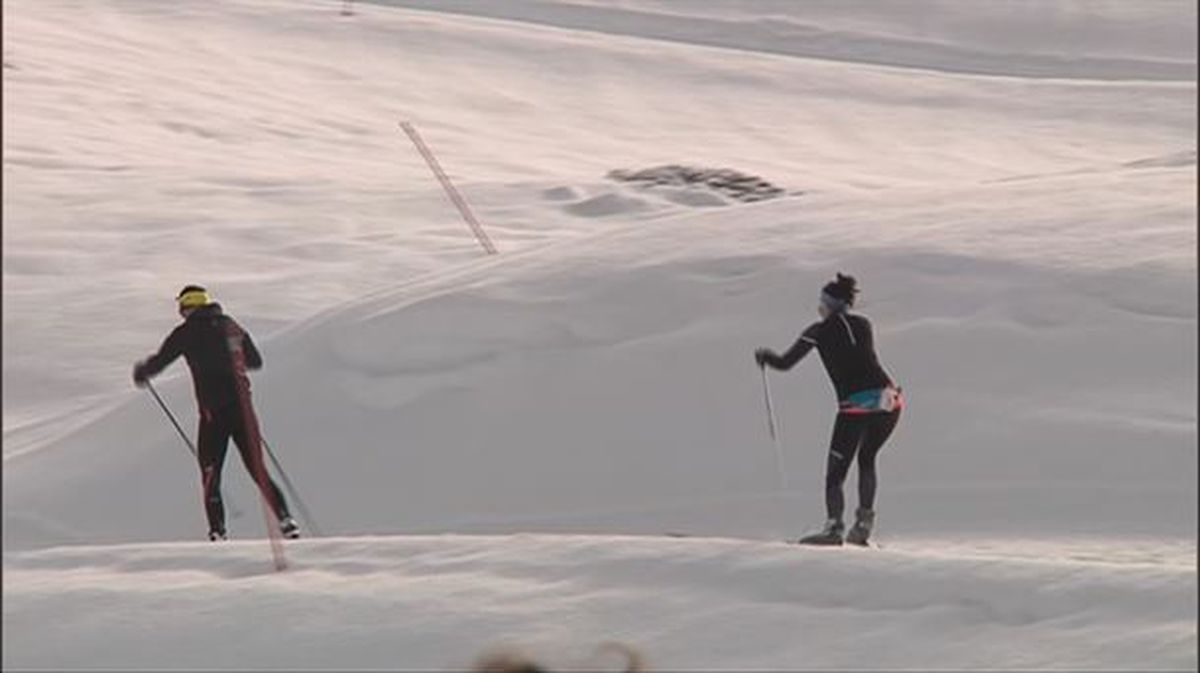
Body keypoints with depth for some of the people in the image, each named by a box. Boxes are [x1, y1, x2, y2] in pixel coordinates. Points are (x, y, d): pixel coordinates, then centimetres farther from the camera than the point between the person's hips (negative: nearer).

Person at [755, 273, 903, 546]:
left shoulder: (820, 331, 3)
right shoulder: (863, 324, 16)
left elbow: (784, 364, 5)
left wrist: (765, 355, 25)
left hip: (856, 407, -5)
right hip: (889, 400, 5)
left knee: (835, 474, 3)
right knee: (867, 460, 27)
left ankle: (834, 526, -18)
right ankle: (864, 523, 16)